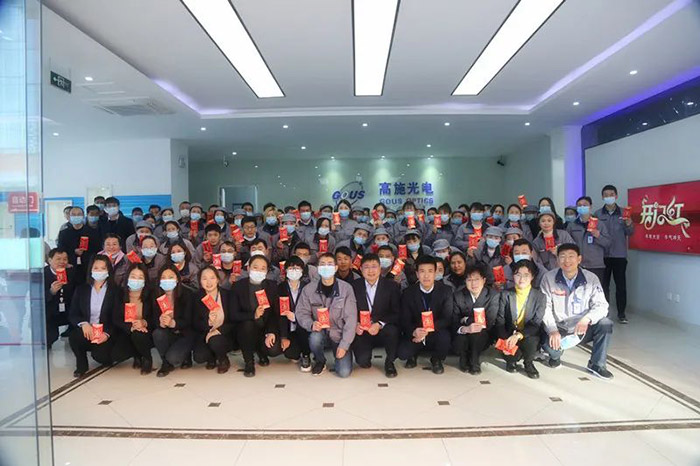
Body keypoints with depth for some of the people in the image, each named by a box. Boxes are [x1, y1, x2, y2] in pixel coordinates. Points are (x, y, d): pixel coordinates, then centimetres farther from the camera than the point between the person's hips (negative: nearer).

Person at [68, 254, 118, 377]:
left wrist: (107, 334, -19)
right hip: (86, 331, 2)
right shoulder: (81, 289, 9)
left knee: (100, 355, -26)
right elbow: (72, 314, 3)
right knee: (74, 337, -30)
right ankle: (81, 364, -1)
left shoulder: (115, 291, 0)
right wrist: (83, 323, -19)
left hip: (105, 333, -2)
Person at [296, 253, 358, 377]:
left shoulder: (346, 289, -10)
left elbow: (351, 319, -10)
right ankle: (320, 361, 0)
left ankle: (340, 352, 20)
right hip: (319, 331, 1)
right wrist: (311, 324, -25)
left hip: (339, 334, -1)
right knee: (315, 337, -35)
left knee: (344, 372, -16)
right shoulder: (309, 289, -6)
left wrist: (344, 345, -16)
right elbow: (301, 312, -3)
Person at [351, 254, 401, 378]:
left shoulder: (392, 286, -2)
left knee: (392, 330, -35)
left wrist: (380, 325, -22)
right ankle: (365, 358, 16)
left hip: (383, 330, 0)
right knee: (362, 361, -24)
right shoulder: (355, 286, 2)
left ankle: (389, 362, -5)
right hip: (362, 331, 0)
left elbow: (397, 313, -7)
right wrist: (355, 325, -17)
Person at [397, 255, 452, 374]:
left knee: (444, 337, -34)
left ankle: (436, 359, 2)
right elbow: (404, 321, -7)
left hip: (436, 333, 0)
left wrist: (428, 330, -27)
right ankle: (413, 355, 15)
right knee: (402, 353, -26)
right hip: (415, 334, 0)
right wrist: (414, 332, -31)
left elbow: (447, 318, -12)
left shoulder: (446, 291, -6)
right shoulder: (408, 293, -4)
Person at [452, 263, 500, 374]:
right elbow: (454, 322, -15)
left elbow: (489, 322, -17)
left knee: (477, 333, -33)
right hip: (464, 334, 2)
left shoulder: (494, 295, -12)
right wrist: (465, 329, -37)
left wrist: (466, 320, -15)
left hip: (483, 335, -1)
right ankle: (464, 360, 5)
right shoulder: (458, 296, -7)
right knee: (459, 339, -30)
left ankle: (475, 361, -6)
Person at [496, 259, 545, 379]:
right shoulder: (506, 295, 1)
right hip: (509, 336, 0)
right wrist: (506, 340, -23)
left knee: (530, 341, -34)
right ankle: (512, 360, 11)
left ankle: (528, 363, 1)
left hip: (528, 336, 0)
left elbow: (536, 323, -10)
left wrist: (519, 335, -28)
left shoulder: (540, 297, -2)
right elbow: (500, 321, -4)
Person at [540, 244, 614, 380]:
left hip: (584, 329, 2)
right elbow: (545, 307, -10)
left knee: (605, 324, -26)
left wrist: (587, 319, -31)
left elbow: (601, 305, -9)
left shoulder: (591, 278, -5)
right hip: (559, 329, -1)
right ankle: (556, 355, 11)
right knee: (549, 344, -31)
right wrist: (553, 331, -24)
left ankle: (596, 364, -4)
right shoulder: (548, 278, -8)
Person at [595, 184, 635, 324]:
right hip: (602, 255, 0)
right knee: (603, 285, 7)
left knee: (621, 285, 4)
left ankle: (621, 314, 13)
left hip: (619, 255, 0)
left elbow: (630, 233, 0)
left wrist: (629, 225, -21)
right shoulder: (598, 214, 4)